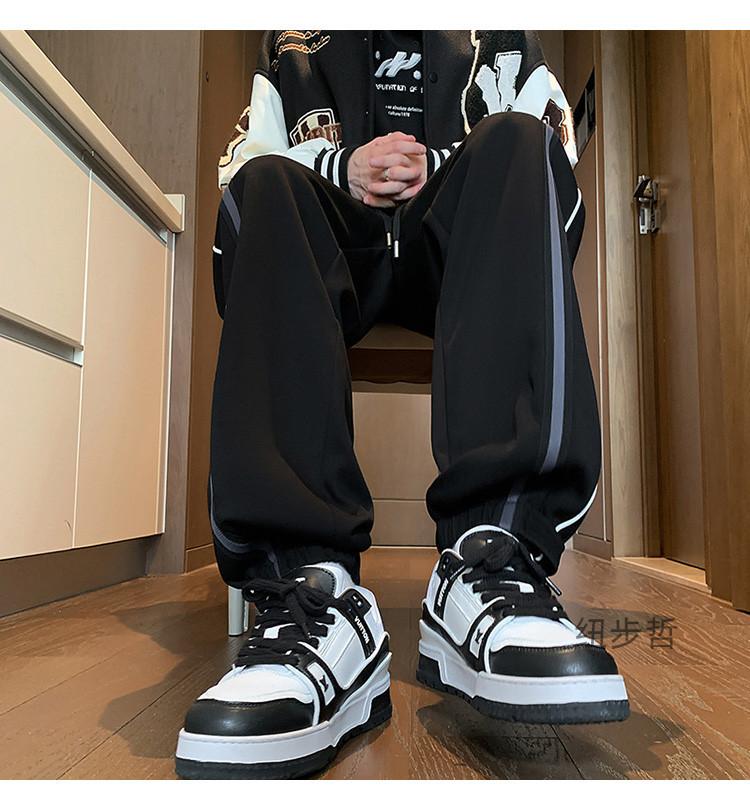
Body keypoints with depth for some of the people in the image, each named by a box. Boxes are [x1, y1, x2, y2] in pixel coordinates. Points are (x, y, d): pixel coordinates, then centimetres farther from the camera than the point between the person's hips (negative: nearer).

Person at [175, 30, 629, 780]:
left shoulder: (499, 43, 23)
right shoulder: (291, 51, 24)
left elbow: (549, 157, 9)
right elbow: (241, 177, 11)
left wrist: (436, 167, -9)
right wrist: (341, 171, -8)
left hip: (451, 254, 0)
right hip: (337, 256, 1)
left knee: (516, 140, -25)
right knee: (265, 184, -27)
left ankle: (493, 553, -43)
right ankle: (311, 581, -43)